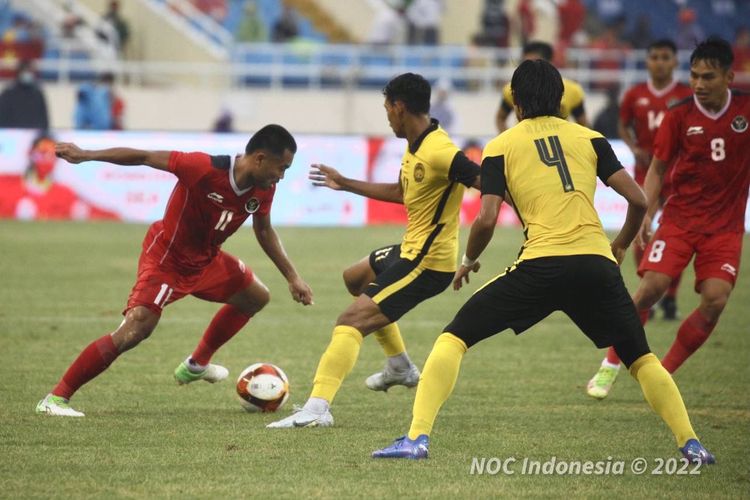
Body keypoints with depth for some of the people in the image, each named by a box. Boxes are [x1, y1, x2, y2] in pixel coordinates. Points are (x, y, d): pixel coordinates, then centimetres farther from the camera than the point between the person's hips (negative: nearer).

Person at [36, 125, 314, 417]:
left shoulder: (263, 190, -9)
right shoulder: (204, 168, -32)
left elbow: (264, 232, 10)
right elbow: (144, 157, -25)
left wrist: (293, 278, 10)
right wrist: (86, 155, -26)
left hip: (206, 260, 8)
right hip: (166, 258, -8)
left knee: (256, 297, 20)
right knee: (135, 331, -24)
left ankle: (196, 365, 38)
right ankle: (56, 398, -18)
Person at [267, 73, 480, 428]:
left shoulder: (439, 153, -25)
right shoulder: (413, 147, 7)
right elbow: (400, 192, 24)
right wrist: (345, 184, 32)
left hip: (427, 263, -11)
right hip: (412, 248, 11)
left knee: (351, 321, -20)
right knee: (355, 278, 35)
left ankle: (317, 408, -30)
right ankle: (400, 366, 41)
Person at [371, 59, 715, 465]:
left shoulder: (500, 147, 10)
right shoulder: (589, 138, 16)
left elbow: (486, 219, 0)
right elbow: (637, 200, 8)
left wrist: (468, 261, 19)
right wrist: (620, 246, 26)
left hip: (540, 266, -2)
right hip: (596, 263, 2)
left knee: (453, 338, 7)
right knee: (640, 357, 21)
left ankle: (417, 438, -7)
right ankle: (690, 444, 10)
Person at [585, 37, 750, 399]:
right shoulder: (679, 115, -5)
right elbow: (658, 168, 4)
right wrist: (646, 215, -8)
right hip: (680, 216, 0)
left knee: (715, 300, -15)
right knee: (651, 286, -15)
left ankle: (664, 374, 1)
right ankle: (612, 365, 3)